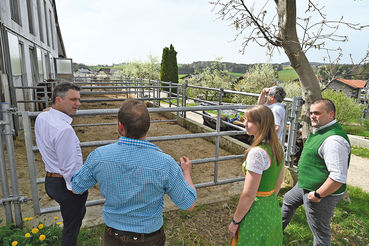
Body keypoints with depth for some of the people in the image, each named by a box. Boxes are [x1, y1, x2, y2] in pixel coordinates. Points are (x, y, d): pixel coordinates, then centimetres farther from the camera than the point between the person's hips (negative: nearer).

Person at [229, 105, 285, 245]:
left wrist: (235, 221, -13)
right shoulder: (277, 147, 0)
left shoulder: (257, 152, -28)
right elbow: (279, 182, 11)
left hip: (256, 212, -8)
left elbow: (248, 195, -25)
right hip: (273, 207, 8)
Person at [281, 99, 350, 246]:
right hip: (305, 185, 11)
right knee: (288, 200, 30)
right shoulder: (319, 130, 3)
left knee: (320, 231, 8)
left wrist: (317, 195, -23)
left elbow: (339, 177, -33)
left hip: (323, 194, -11)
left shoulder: (334, 140, -30)